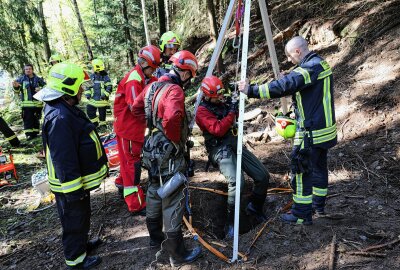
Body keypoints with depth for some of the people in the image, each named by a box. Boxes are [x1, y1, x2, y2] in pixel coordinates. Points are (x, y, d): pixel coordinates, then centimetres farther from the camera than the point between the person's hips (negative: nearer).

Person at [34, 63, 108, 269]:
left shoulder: (66, 109, 7)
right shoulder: (59, 118, -28)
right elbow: (64, 160, -29)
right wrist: (73, 190, -22)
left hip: (80, 179, 10)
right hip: (71, 184, -10)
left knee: (82, 217, 26)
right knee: (74, 222, 9)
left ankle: (82, 244, 47)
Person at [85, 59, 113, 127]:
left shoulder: (105, 77, -7)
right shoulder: (92, 76, 7)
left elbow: (109, 87, -9)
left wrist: (105, 94, -19)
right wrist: (87, 93, 2)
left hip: (102, 100, -5)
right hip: (93, 99, 5)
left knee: (102, 113, 5)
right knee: (89, 111, 6)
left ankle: (102, 124, 23)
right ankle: (95, 123, 25)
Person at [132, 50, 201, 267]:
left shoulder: (152, 86, 7)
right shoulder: (175, 90, -20)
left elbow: (137, 107, 20)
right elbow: (172, 119, -37)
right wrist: (176, 140, -19)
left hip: (152, 149, 10)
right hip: (168, 153, -9)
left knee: (155, 192, 22)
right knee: (173, 200, 0)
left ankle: (155, 237, 40)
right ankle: (177, 254, 14)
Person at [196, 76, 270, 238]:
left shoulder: (223, 103, 15)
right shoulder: (202, 111, -4)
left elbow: (236, 119, 22)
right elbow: (218, 130, -16)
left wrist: (236, 106, 3)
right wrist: (231, 112, -16)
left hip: (235, 144, 7)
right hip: (220, 149, -7)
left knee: (263, 176, 1)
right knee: (236, 182, -30)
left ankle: (254, 207, 26)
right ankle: (230, 222, -11)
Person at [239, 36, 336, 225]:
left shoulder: (310, 67, -19)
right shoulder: (320, 63, 12)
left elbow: (283, 87, -30)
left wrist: (252, 90, -28)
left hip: (312, 131, -10)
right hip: (324, 127, 10)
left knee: (301, 169, -2)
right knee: (319, 166, 19)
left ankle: (302, 214, 9)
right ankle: (319, 205, 35)